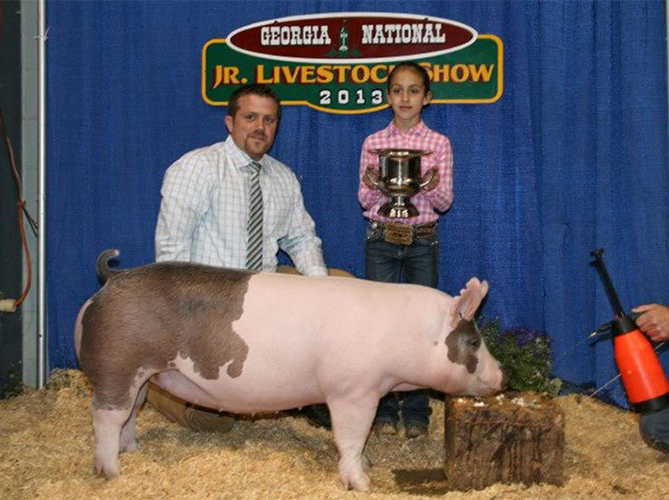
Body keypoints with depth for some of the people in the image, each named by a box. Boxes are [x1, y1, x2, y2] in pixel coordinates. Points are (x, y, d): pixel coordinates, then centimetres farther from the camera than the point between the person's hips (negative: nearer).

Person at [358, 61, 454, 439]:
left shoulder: (439, 144, 2)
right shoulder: (373, 143, 5)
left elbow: (445, 202, 1)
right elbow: (365, 201, 4)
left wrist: (430, 186, -21)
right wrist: (373, 186, -19)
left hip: (423, 241, 0)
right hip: (381, 240, 1)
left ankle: (417, 412, 12)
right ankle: (385, 410, 11)